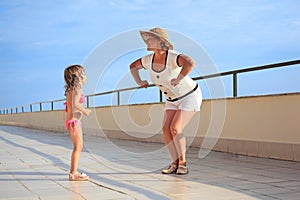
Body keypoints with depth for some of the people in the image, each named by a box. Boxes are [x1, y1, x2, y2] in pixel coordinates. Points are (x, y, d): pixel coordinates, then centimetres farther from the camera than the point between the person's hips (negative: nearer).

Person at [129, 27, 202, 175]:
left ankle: (183, 163, -1)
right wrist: (139, 82, -1)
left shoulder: (172, 57, -32)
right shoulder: (149, 60, -9)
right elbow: (133, 66, 12)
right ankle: (175, 163, 4)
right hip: (173, 99, 7)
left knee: (175, 128, -18)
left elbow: (190, 62, -53)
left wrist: (178, 80, -42)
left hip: (190, 96, -7)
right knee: (166, 129, -8)